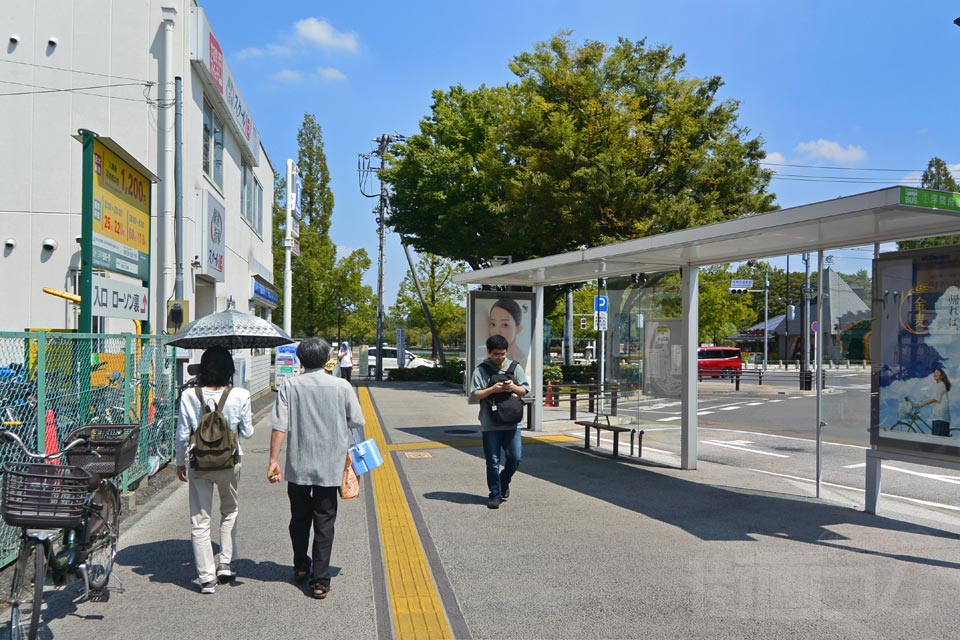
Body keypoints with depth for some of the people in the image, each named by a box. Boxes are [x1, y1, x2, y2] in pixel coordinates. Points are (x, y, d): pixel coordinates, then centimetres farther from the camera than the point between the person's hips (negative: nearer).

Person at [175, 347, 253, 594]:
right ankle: (225, 564, 23)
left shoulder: (189, 397, -10)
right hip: (229, 462, 0)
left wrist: (180, 462, 10)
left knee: (200, 521, 8)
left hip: (199, 464, 0)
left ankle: (207, 578, 11)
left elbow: (182, 435, -5)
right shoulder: (240, 396, -11)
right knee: (230, 511, 24)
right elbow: (247, 433, -2)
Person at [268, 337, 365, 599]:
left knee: (299, 518, 20)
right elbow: (357, 422, 0)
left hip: (298, 466, 1)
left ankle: (301, 567, 34)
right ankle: (320, 581, 5)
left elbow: (280, 426, -9)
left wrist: (273, 460, -5)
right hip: (330, 466, -1)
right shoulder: (341, 386, -5)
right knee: (324, 523, 6)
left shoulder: (290, 386, -5)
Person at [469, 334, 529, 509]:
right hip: (490, 424, -2)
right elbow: (474, 396, -5)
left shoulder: (514, 367, 7)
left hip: (511, 422, 2)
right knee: (493, 461, 3)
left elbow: (525, 390, 9)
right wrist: (493, 389, -17)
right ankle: (495, 494, 16)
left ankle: (504, 482, 29)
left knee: (515, 457, 2)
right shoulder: (481, 370, -1)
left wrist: (515, 388, -12)